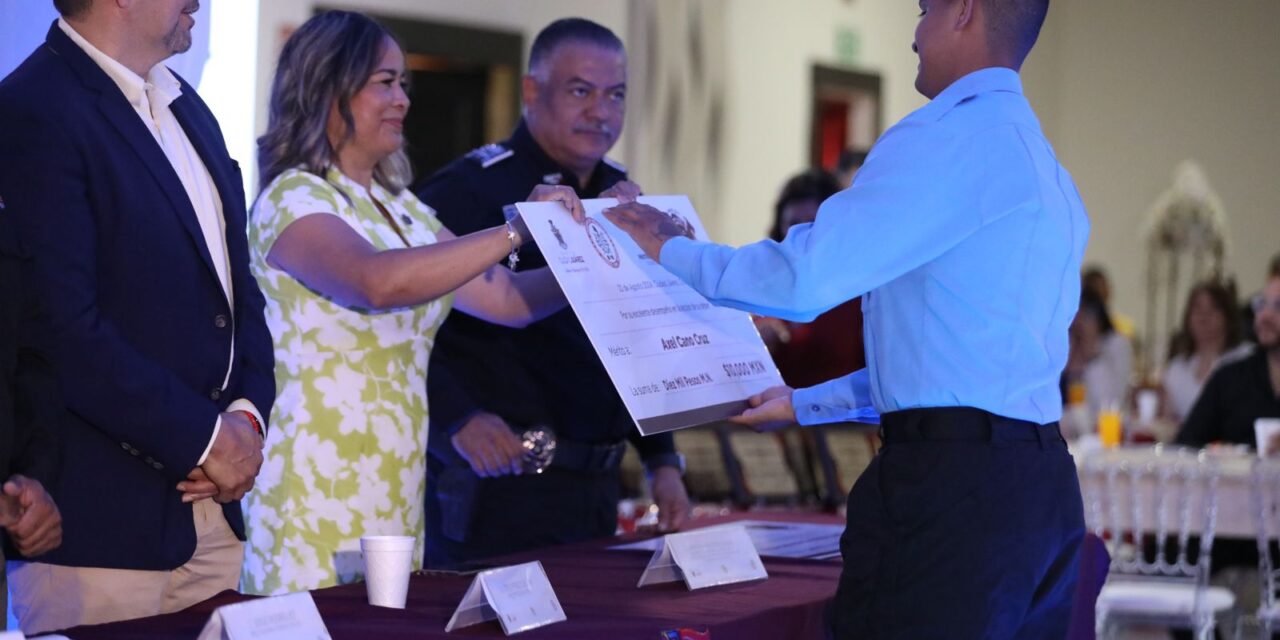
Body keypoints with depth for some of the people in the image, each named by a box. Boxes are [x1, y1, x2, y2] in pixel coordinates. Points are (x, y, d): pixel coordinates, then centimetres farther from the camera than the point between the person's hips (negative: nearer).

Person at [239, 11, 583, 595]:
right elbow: (377, 282, -29)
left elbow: (508, 299, 13)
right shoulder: (293, 199, -10)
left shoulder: (402, 211, 14)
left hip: (394, 490, 7)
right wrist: (515, 230, -28)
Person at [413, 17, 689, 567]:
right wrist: (458, 418, -26)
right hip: (496, 482, -7)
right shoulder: (469, 190, -9)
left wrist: (662, 460, 14)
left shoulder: (624, 198, 13)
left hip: (595, 489, 7)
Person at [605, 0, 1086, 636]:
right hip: (1042, 483, 9)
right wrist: (803, 406, 30)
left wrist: (667, 249, 2)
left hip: (949, 487, -9)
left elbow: (802, 279, -15)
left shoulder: (944, 138, -11)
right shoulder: (1043, 164, 19)